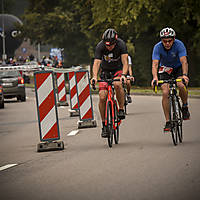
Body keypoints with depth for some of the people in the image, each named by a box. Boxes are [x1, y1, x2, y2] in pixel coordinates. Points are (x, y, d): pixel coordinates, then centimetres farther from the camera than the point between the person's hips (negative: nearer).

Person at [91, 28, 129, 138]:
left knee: (117, 84, -35)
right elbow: (96, 63, -31)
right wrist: (94, 76, -49)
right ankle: (104, 124, -1)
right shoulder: (100, 46, -23)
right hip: (105, 71, 1)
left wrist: (123, 75, -50)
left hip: (118, 70, -1)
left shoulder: (121, 44, -25)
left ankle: (121, 109, -16)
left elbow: (125, 62, -32)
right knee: (102, 97, -13)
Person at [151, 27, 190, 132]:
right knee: (165, 92, -18)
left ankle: (185, 107, -2)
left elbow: (184, 62, -35)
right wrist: (155, 77, -50)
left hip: (178, 68, -1)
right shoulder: (158, 47, -23)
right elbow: (155, 64, -31)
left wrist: (184, 75, -53)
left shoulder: (179, 44, -26)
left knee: (181, 85, -30)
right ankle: (168, 122, -11)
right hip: (165, 69, 1)